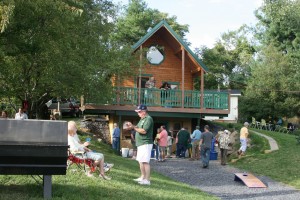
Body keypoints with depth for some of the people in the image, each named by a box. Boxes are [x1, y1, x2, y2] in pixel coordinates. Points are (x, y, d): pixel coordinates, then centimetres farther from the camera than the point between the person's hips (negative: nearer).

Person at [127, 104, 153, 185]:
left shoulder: (148, 119, -13)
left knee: (145, 162, -12)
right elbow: (139, 128, 20)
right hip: (140, 143, 10)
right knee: (140, 161, 15)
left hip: (146, 143, -10)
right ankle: (143, 177, 25)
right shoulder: (142, 119, 19)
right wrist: (132, 126, 2)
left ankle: (147, 180, -11)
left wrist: (134, 127, -14)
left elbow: (144, 131, -21)